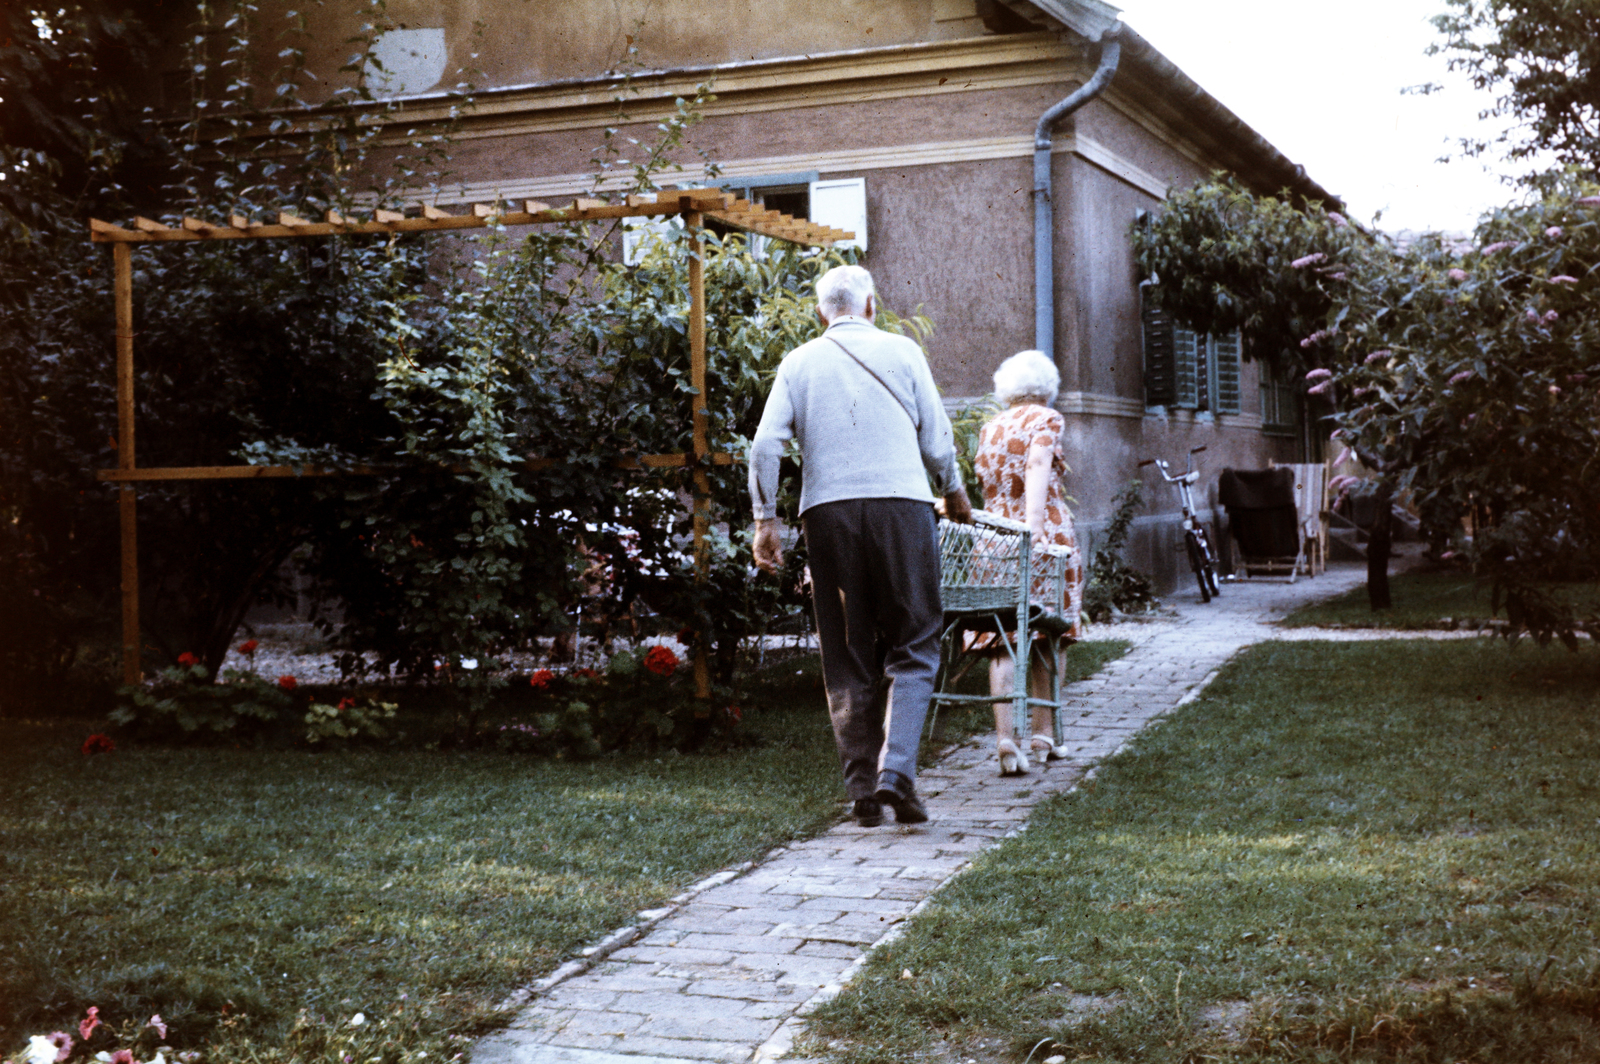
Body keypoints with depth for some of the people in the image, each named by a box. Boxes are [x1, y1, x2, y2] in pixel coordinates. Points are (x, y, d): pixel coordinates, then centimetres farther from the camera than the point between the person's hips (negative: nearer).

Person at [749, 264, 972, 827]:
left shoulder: (799, 362, 12)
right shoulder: (901, 351, 8)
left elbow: (766, 444, 1)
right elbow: (937, 439, 9)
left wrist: (766, 519, 5)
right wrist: (954, 493, 25)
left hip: (828, 510, 2)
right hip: (901, 502, -2)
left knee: (847, 658, 8)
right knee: (912, 647, 3)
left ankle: (862, 788, 8)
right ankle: (896, 769, -14)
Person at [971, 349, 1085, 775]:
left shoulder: (989, 428, 17)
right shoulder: (1046, 419, 2)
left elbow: (986, 485, 15)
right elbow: (1036, 467, -14)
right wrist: (1033, 524, -25)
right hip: (1045, 533, -3)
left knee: (1002, 638, -2)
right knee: (1049, 631, 9)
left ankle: (1004, 736, -15)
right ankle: (1044, 732, 12)